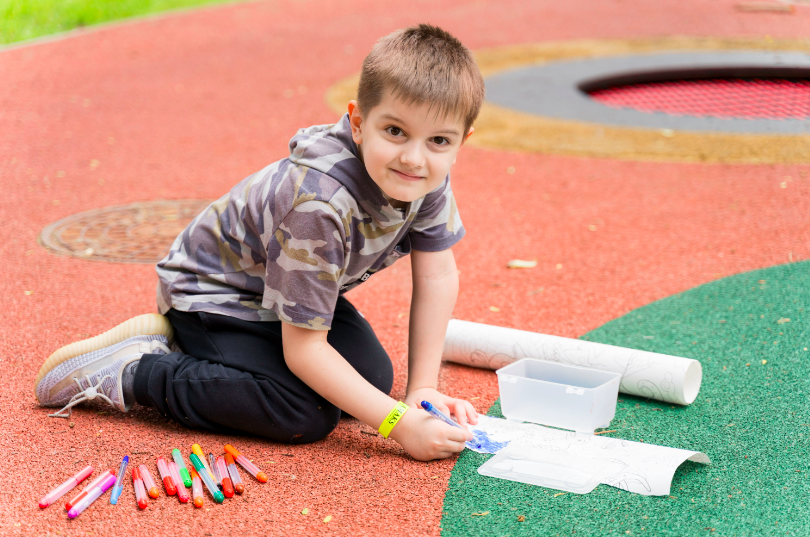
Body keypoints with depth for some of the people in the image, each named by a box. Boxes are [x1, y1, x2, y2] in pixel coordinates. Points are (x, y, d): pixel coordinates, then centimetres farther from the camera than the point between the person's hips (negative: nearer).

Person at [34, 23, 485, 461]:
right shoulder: (318, 201, -39)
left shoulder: (429, 176, -18)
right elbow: (303, 349, -32)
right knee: (307, 416, -23)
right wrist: (401, 423, -34)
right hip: (211, 290, -8)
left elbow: (438, 277, -6)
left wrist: (423, 389, -12)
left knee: (374, 376, -3)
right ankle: (127, 371, -10)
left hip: (293, 283, 9)